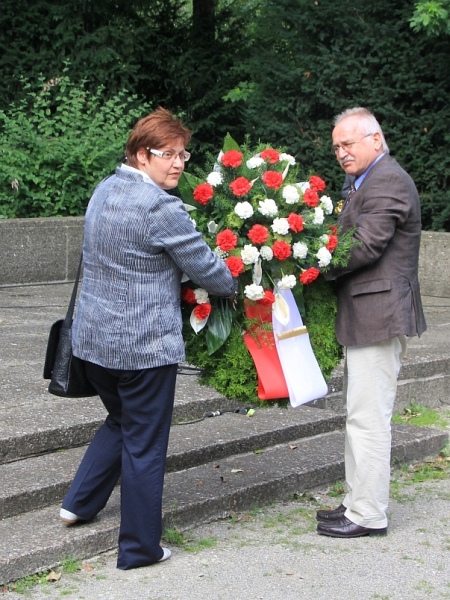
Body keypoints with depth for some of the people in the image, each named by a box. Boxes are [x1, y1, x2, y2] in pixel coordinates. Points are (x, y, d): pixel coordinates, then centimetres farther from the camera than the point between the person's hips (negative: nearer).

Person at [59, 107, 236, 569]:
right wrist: (237, 287, 9)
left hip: (93, 337, 8)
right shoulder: (161, 208, -19)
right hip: (144, 344, -8)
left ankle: (79, 502, 30)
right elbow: (205, 269, -13)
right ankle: (139, 548, 15)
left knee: (121, 420, 29)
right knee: (144, 444, 5)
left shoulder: (104, 191, 8)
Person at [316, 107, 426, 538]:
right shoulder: (367, 183, 19)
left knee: (369, 417, -6)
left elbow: (365, 245, -20)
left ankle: (369, 515, 0)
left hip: (378, 315, -11)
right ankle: (358, 502, 25)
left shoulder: (388, 182, -13)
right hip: (365, 316, 11)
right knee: (360, 415, 16)